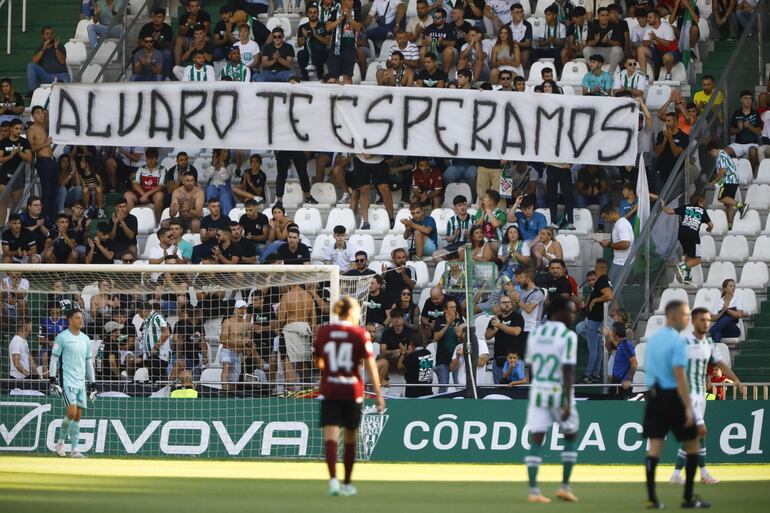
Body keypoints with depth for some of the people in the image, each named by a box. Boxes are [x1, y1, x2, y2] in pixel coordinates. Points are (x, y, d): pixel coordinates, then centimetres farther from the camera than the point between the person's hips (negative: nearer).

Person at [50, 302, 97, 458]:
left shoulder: (85, 339, 14)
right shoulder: (62, 337, -4)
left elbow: (89, 362, 19)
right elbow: (54, 359, -4)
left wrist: (93, 383, 16)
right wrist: (53, 380, -11)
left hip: (81, 383, 6)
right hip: (67, 381, -6)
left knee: (78, 416, 3)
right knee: (72, 412, -16)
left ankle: (75, 449, 4)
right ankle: (60, 441, 3)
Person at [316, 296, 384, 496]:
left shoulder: (323, 332, 3)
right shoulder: (360, 334, -4)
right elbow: (370, 365, -8)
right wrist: (378, 394, -5)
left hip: (329, 391, 1)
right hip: (352, 391, -1)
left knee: (330, 437, -7)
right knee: (350, 439, 15)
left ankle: (333, 478, -28)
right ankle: (347, 484, 23)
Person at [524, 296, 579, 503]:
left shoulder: (535, 334, 7)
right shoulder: (568, 336, -11)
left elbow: (531, 365, 13)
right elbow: (568, 370, -17)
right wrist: (568, 402, -18)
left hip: (538, 391, 4)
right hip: (559, 393, -4)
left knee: (536, 440, 2)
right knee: (571, 437, 14)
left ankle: (533, 490, -4)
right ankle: (564, 486, 11)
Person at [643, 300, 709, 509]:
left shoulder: (653, 338, 11)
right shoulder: (677, 341, -14)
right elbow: (679, 376, -19)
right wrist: (688, 407, -19)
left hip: (654, 397, 7)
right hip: (672, 396, -7)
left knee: (654, 447, 3)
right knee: (692, 445, 7)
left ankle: (651, 498, -2)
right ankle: (689, 498, 8)